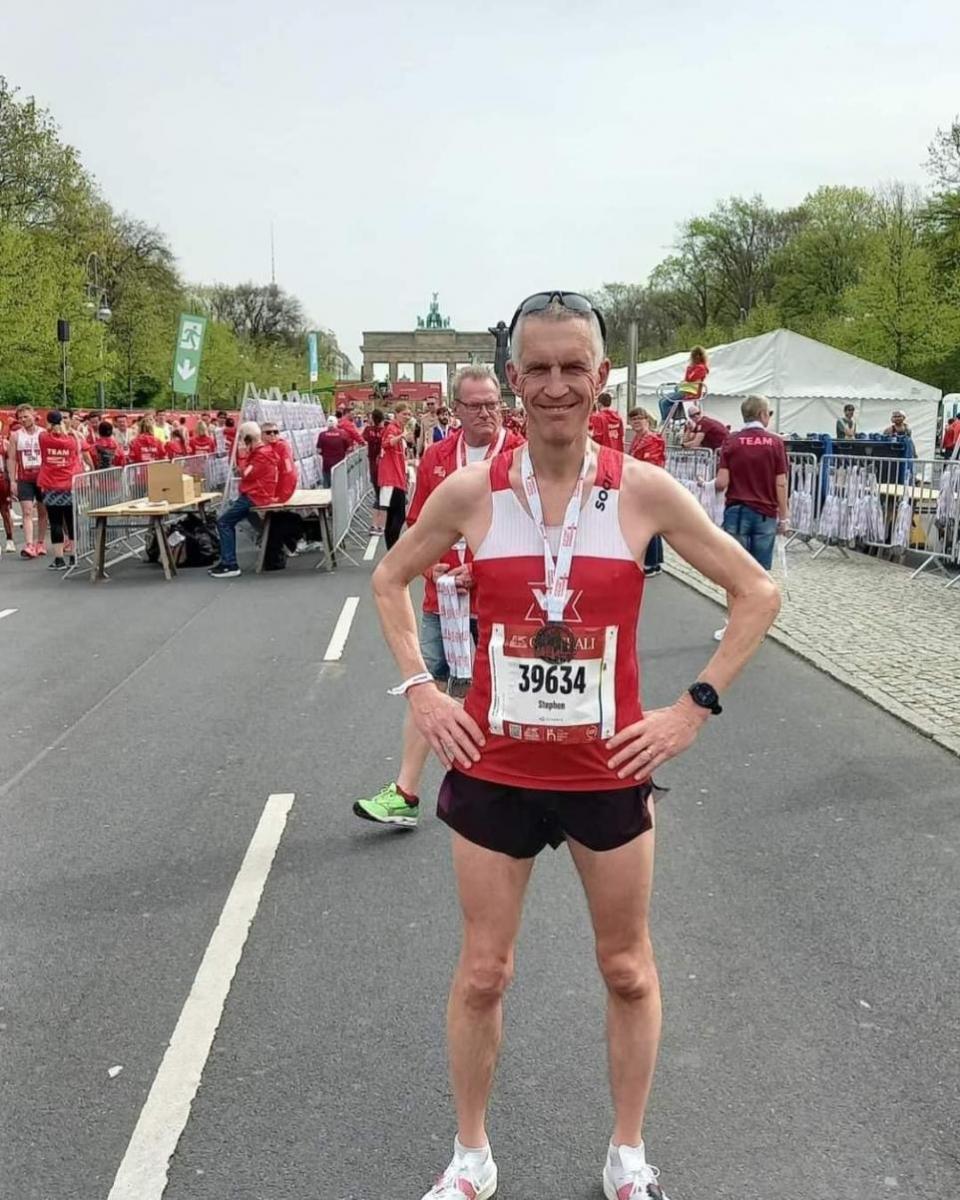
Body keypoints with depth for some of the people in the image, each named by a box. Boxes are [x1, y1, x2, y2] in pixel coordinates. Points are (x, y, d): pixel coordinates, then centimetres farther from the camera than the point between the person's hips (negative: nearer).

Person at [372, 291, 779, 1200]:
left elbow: (757, 593, -1)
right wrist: (419, 690, -2)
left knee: (628, 969, 16)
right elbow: (389, 580, 8)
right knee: (482, 974, 13)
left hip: (609, 773, 0)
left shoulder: (644, 492, -10)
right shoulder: (470, 491, -8)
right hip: (494, 770, 0)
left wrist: (695, 706, -7)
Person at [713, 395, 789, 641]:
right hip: (765, 514, 0)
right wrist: (783, 517, 3)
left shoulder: (731, 442, -2)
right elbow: (781, 484, -4)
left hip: (736, 512, 0)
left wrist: (711, 486, 15)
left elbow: (721, 483, -8)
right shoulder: (775, 443, -2)